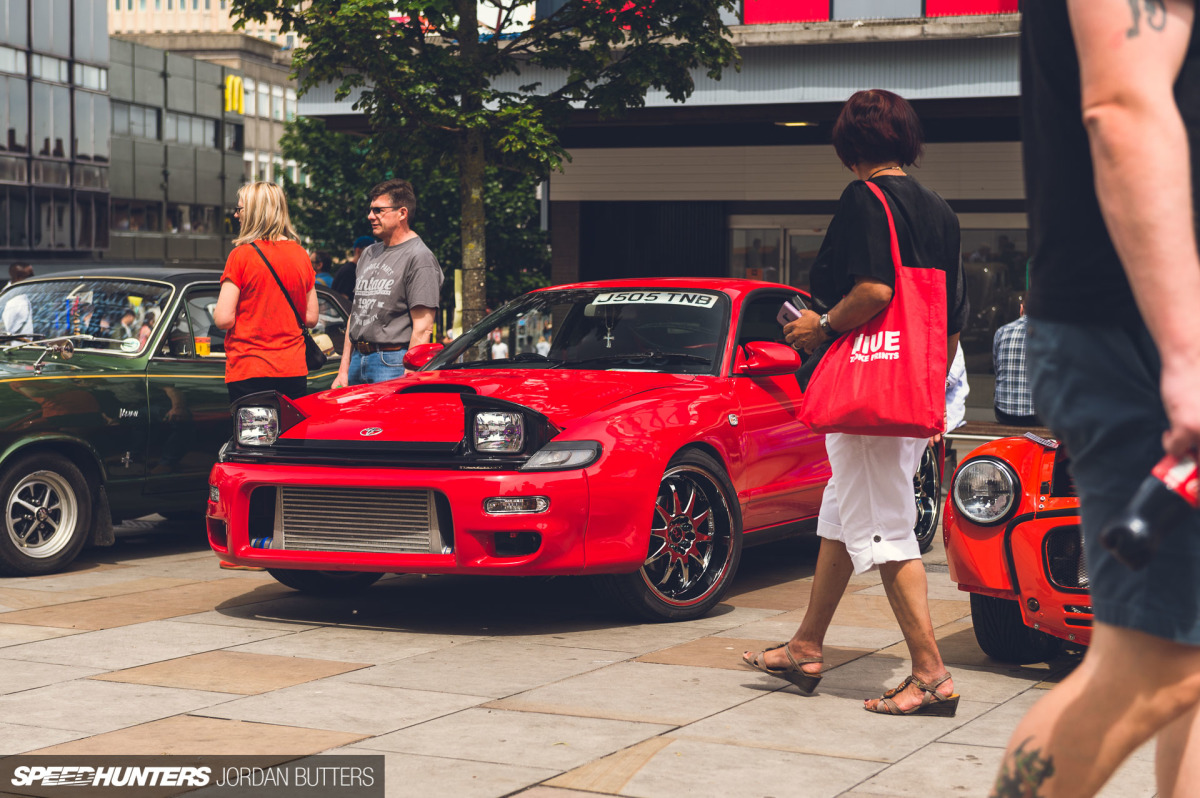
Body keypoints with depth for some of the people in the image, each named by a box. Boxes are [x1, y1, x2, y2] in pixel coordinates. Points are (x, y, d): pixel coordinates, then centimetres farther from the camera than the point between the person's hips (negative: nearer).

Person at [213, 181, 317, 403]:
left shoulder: (242, 254, -8)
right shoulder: (300, 254, 7)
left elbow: (223, 319, -11)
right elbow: (311, 317, 12)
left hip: (248, 373, -4)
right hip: (294, 372, 4)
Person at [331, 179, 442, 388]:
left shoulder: (419, 257, -8)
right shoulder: (369, 254, 18)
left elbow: (423, 328, -14)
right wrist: (343, 369, 15)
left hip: (392, 363, -8)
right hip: (358, 361, 8)